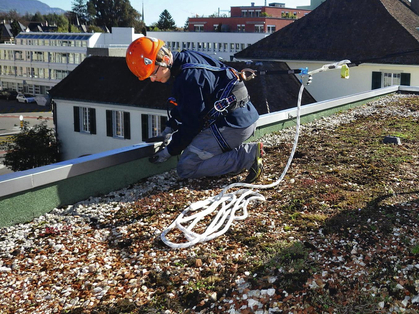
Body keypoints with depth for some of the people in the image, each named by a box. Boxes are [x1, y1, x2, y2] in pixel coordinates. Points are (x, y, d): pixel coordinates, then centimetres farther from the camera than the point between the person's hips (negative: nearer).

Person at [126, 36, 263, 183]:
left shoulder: (189, 78, -22)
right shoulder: (187, 58, 8)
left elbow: (192, 123, -14)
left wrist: (170, 151, -4)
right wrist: (170, 127, 22)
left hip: (232, 125, -10)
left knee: (185, 168, -8)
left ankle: (248, 155, -12)